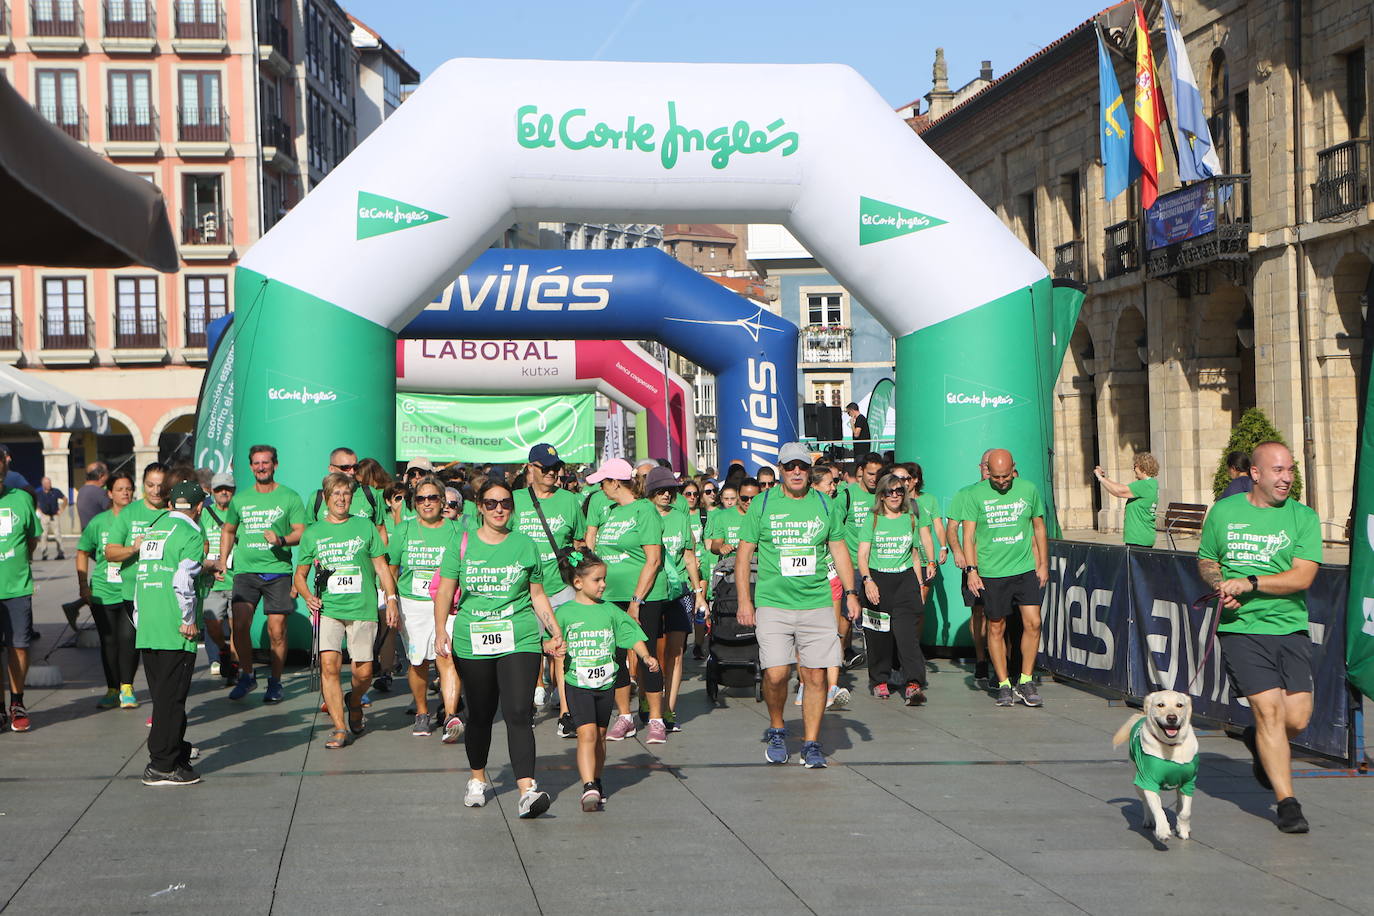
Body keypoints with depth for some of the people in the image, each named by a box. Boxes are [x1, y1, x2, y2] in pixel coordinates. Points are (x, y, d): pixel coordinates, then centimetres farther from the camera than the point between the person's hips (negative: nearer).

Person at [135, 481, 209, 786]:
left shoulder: (153, 529, 17)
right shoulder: (192, 532, -6)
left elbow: (141, 577, 17)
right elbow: (182, 580, -18)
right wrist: (188, 620, -10)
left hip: (146, 627, 7)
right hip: (174, 629, -7)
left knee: (161, 692, 16)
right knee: (171, 696, -4)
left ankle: (176, 749, 29)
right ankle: (162, 766, -3)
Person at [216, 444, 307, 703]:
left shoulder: (289, 497, 4)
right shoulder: (240, 498, 13)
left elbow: (301, 533, 1)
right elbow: (228, 531, 26)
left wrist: (282, 540, -19)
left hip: (278, 570, -2)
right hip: (246, 569, 2)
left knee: (277, 630, -3)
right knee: (240, 624, -11)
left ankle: (275, 682, 12)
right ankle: (247, 675, 9)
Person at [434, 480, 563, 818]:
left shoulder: (525, 545, 8)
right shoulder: (462, 545, 6)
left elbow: (538, 595, 15)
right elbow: (445, 591, 7)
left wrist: (555, 631, 7)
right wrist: (441, 630, -6)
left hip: (520, 641, -1)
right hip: (472, 644, 1)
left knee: (519, 713, -14)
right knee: (479, 714, 13)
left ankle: (527, 790, -21)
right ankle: (478, 779, 36)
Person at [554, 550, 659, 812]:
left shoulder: (610, 611, 5)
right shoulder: (563, 613, -3)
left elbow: (633, 635, 4)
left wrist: (646, 656, -10)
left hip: (605, 684, 4)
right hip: (577, 684, -4)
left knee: (600, 735, 13)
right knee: (587, 734, -15)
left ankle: (596, 782, 29)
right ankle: (589, 787, -19)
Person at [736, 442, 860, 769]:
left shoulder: (825, 506, 9)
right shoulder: (762, 505, 3)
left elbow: (839, 549, 16)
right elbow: (744, 554, 5)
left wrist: (851, 592, 7)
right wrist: (744, 600, -1)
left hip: (816, 604, 2)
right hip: (773, 603, -2)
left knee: (815, 677, 0)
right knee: (775, 674, -9)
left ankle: (811, 743, 11)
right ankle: (777, 729, 17)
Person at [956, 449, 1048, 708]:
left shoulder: (1028, 490, 5)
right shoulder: (974, 494, -2)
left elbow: (1039, 529, 15)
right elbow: (969, 535, 0)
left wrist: (1043, 564, 11)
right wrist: (971, 570, -9)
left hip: (1026, 569, 1)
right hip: (991, 572, -1)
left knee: (1033, 622, -8)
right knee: (996, 628, 4)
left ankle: (1025, 682, 5)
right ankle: (1004, 685, 15)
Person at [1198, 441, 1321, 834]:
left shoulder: (1303, 517, 2)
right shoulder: (1224, 511, 6)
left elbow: (1302, 577, -8)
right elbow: (1205, 561, 18)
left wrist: (1248, 583, -16)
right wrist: (1221, 585, -3)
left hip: (1291, 628, 1)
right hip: (1241, 629, -1)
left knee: (1297, 717, -3)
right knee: (1269, 710, -11)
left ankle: (1259, 742, 33)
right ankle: (1287, 802, -1)